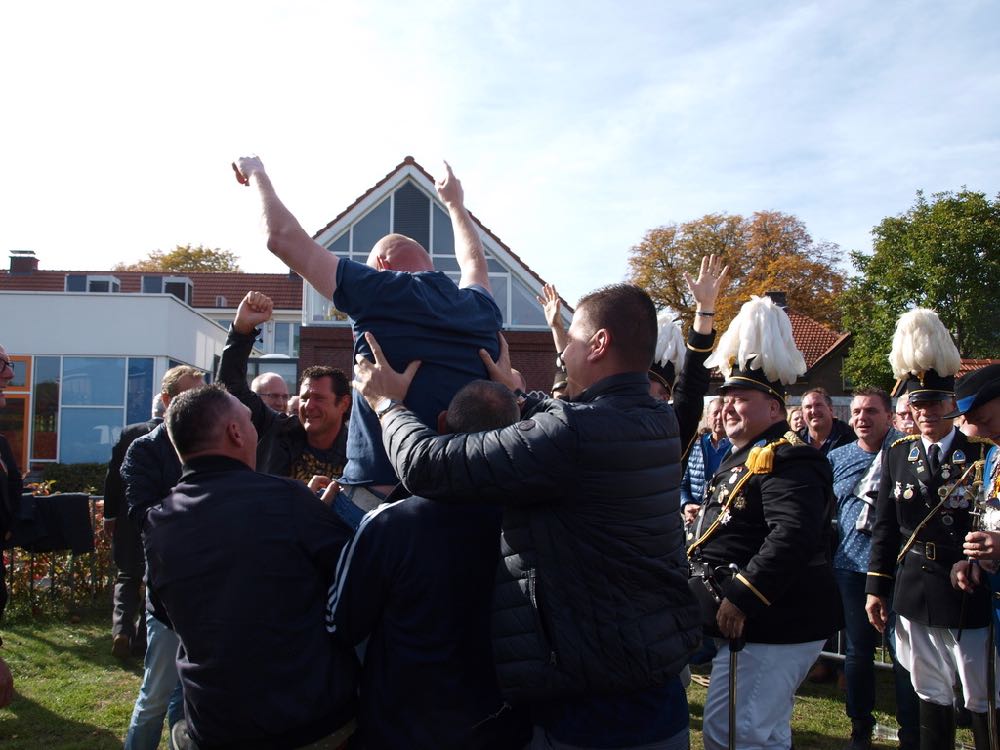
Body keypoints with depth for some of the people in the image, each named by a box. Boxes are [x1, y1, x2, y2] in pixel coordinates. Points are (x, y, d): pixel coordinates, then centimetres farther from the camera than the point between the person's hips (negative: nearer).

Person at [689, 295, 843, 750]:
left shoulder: (787, 461, -16)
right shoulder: (743, 460, 17)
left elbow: (795, 536, -30)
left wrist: (741, 598, -30)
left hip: (770, 625, -11)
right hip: (750, 623, 11)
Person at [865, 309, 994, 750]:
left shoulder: (982, 454, -7)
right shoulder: (897, 454, 5)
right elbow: (885, 527, 8)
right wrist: (876, 589, 6)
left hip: (970, 597, -3)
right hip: (913, 595, 4)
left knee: (983, 703, 7)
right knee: (931, 697, 15)